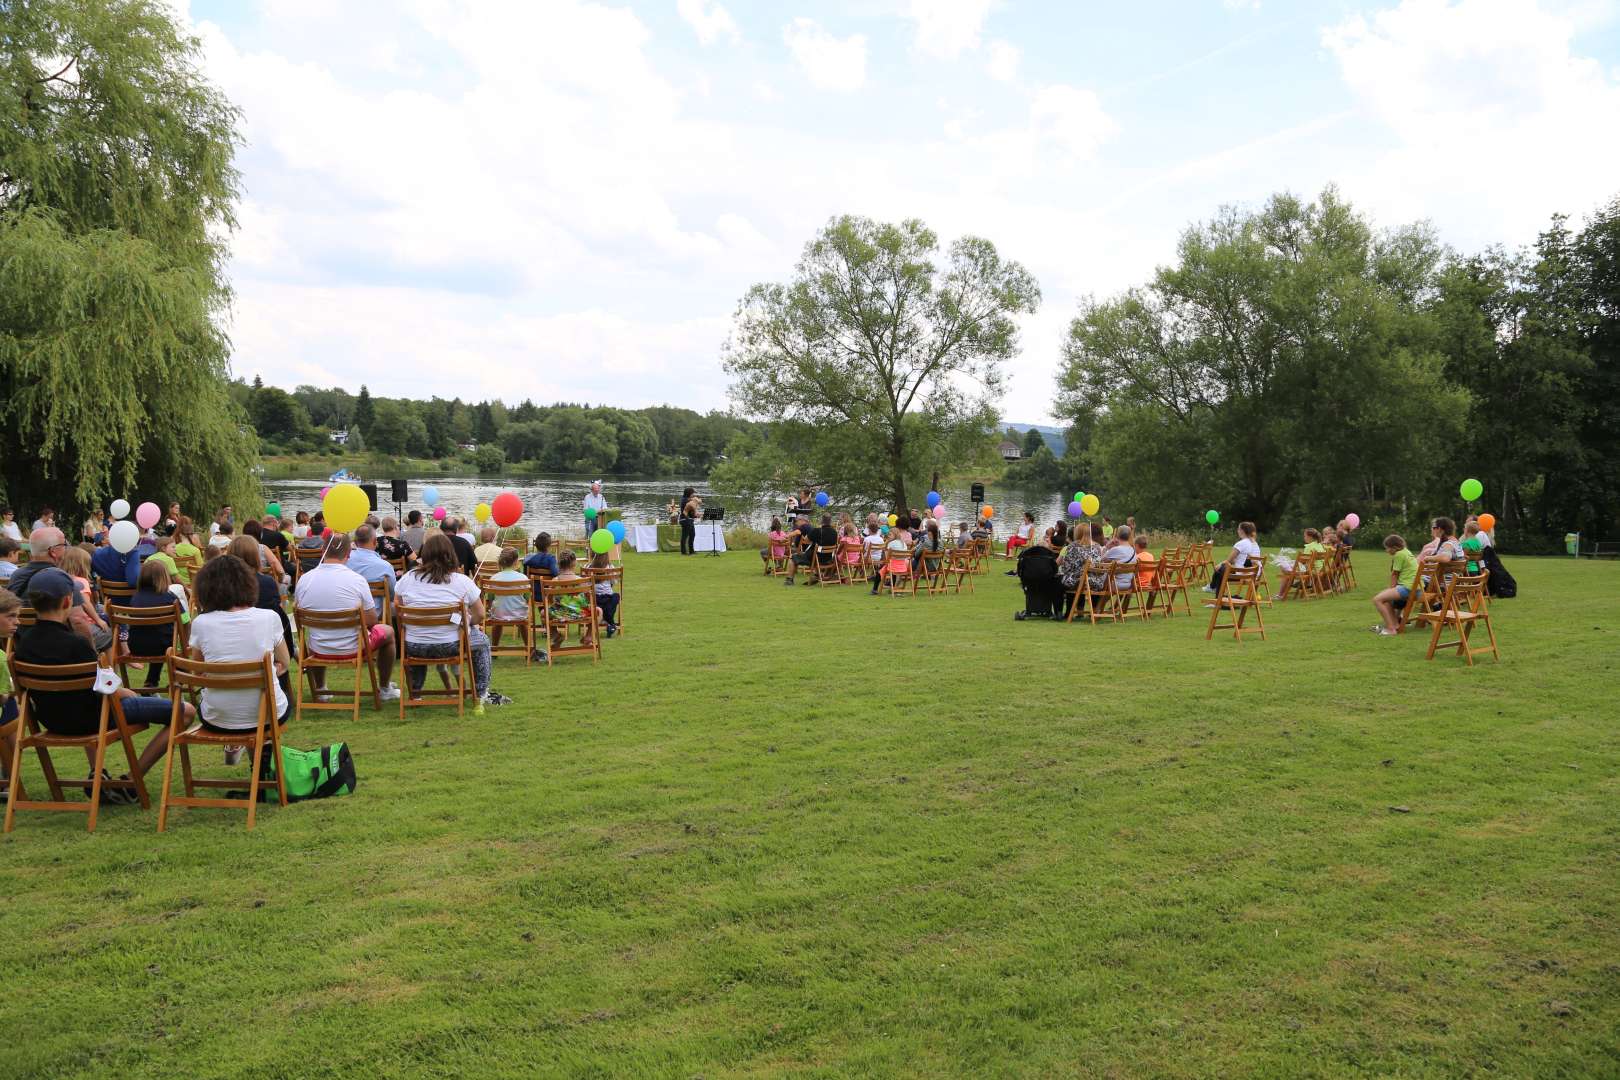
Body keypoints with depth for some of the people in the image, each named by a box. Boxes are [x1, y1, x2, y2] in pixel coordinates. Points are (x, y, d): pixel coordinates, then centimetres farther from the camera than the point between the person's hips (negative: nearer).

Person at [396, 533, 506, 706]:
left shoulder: (407, 578, -2)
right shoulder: (462, 581, -8)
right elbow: (480, 616, -3)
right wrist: (468, 621, 19)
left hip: (414, 647, 3)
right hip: (451, 646, -3)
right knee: (482, 640, 26)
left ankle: (414, 694, 40)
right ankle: (481, 694, 30)